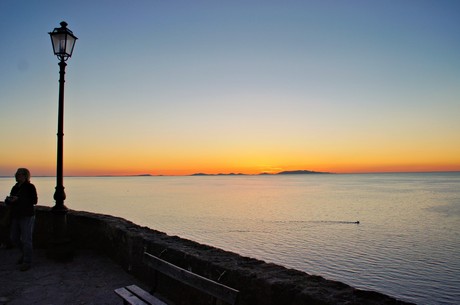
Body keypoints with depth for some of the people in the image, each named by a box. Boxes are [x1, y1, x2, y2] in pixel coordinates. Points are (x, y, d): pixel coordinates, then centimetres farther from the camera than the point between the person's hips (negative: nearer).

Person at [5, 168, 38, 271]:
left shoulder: (30, 187, -8)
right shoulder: (15, 187, 10)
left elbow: (34, 201, -13)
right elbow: (8, 201, 14)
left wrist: (19, 199, -20)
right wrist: (8, 200, -10)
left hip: (27, 216, -7)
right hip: (16, 216, 7)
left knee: (26, 239, -3)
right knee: (14, 238, 14)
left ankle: (27, 262, 8)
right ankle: (25, 253, 36)